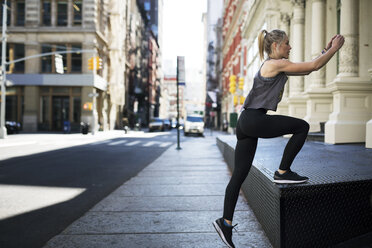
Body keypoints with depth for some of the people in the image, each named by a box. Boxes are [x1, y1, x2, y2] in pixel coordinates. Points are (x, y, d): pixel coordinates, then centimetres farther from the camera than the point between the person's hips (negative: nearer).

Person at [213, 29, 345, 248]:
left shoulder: (274, 66, 22)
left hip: (247, 123, 10)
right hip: (255, 120, -10)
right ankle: (283, 172, 5)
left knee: (239, 174, 7)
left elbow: (307, 69, 27)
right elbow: (314, 66, -7)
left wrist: (327, 50, 24)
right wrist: (335, 48, 7)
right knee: (302, 126, 1)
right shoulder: (276, 64, -7)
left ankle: (226, 222, 10)